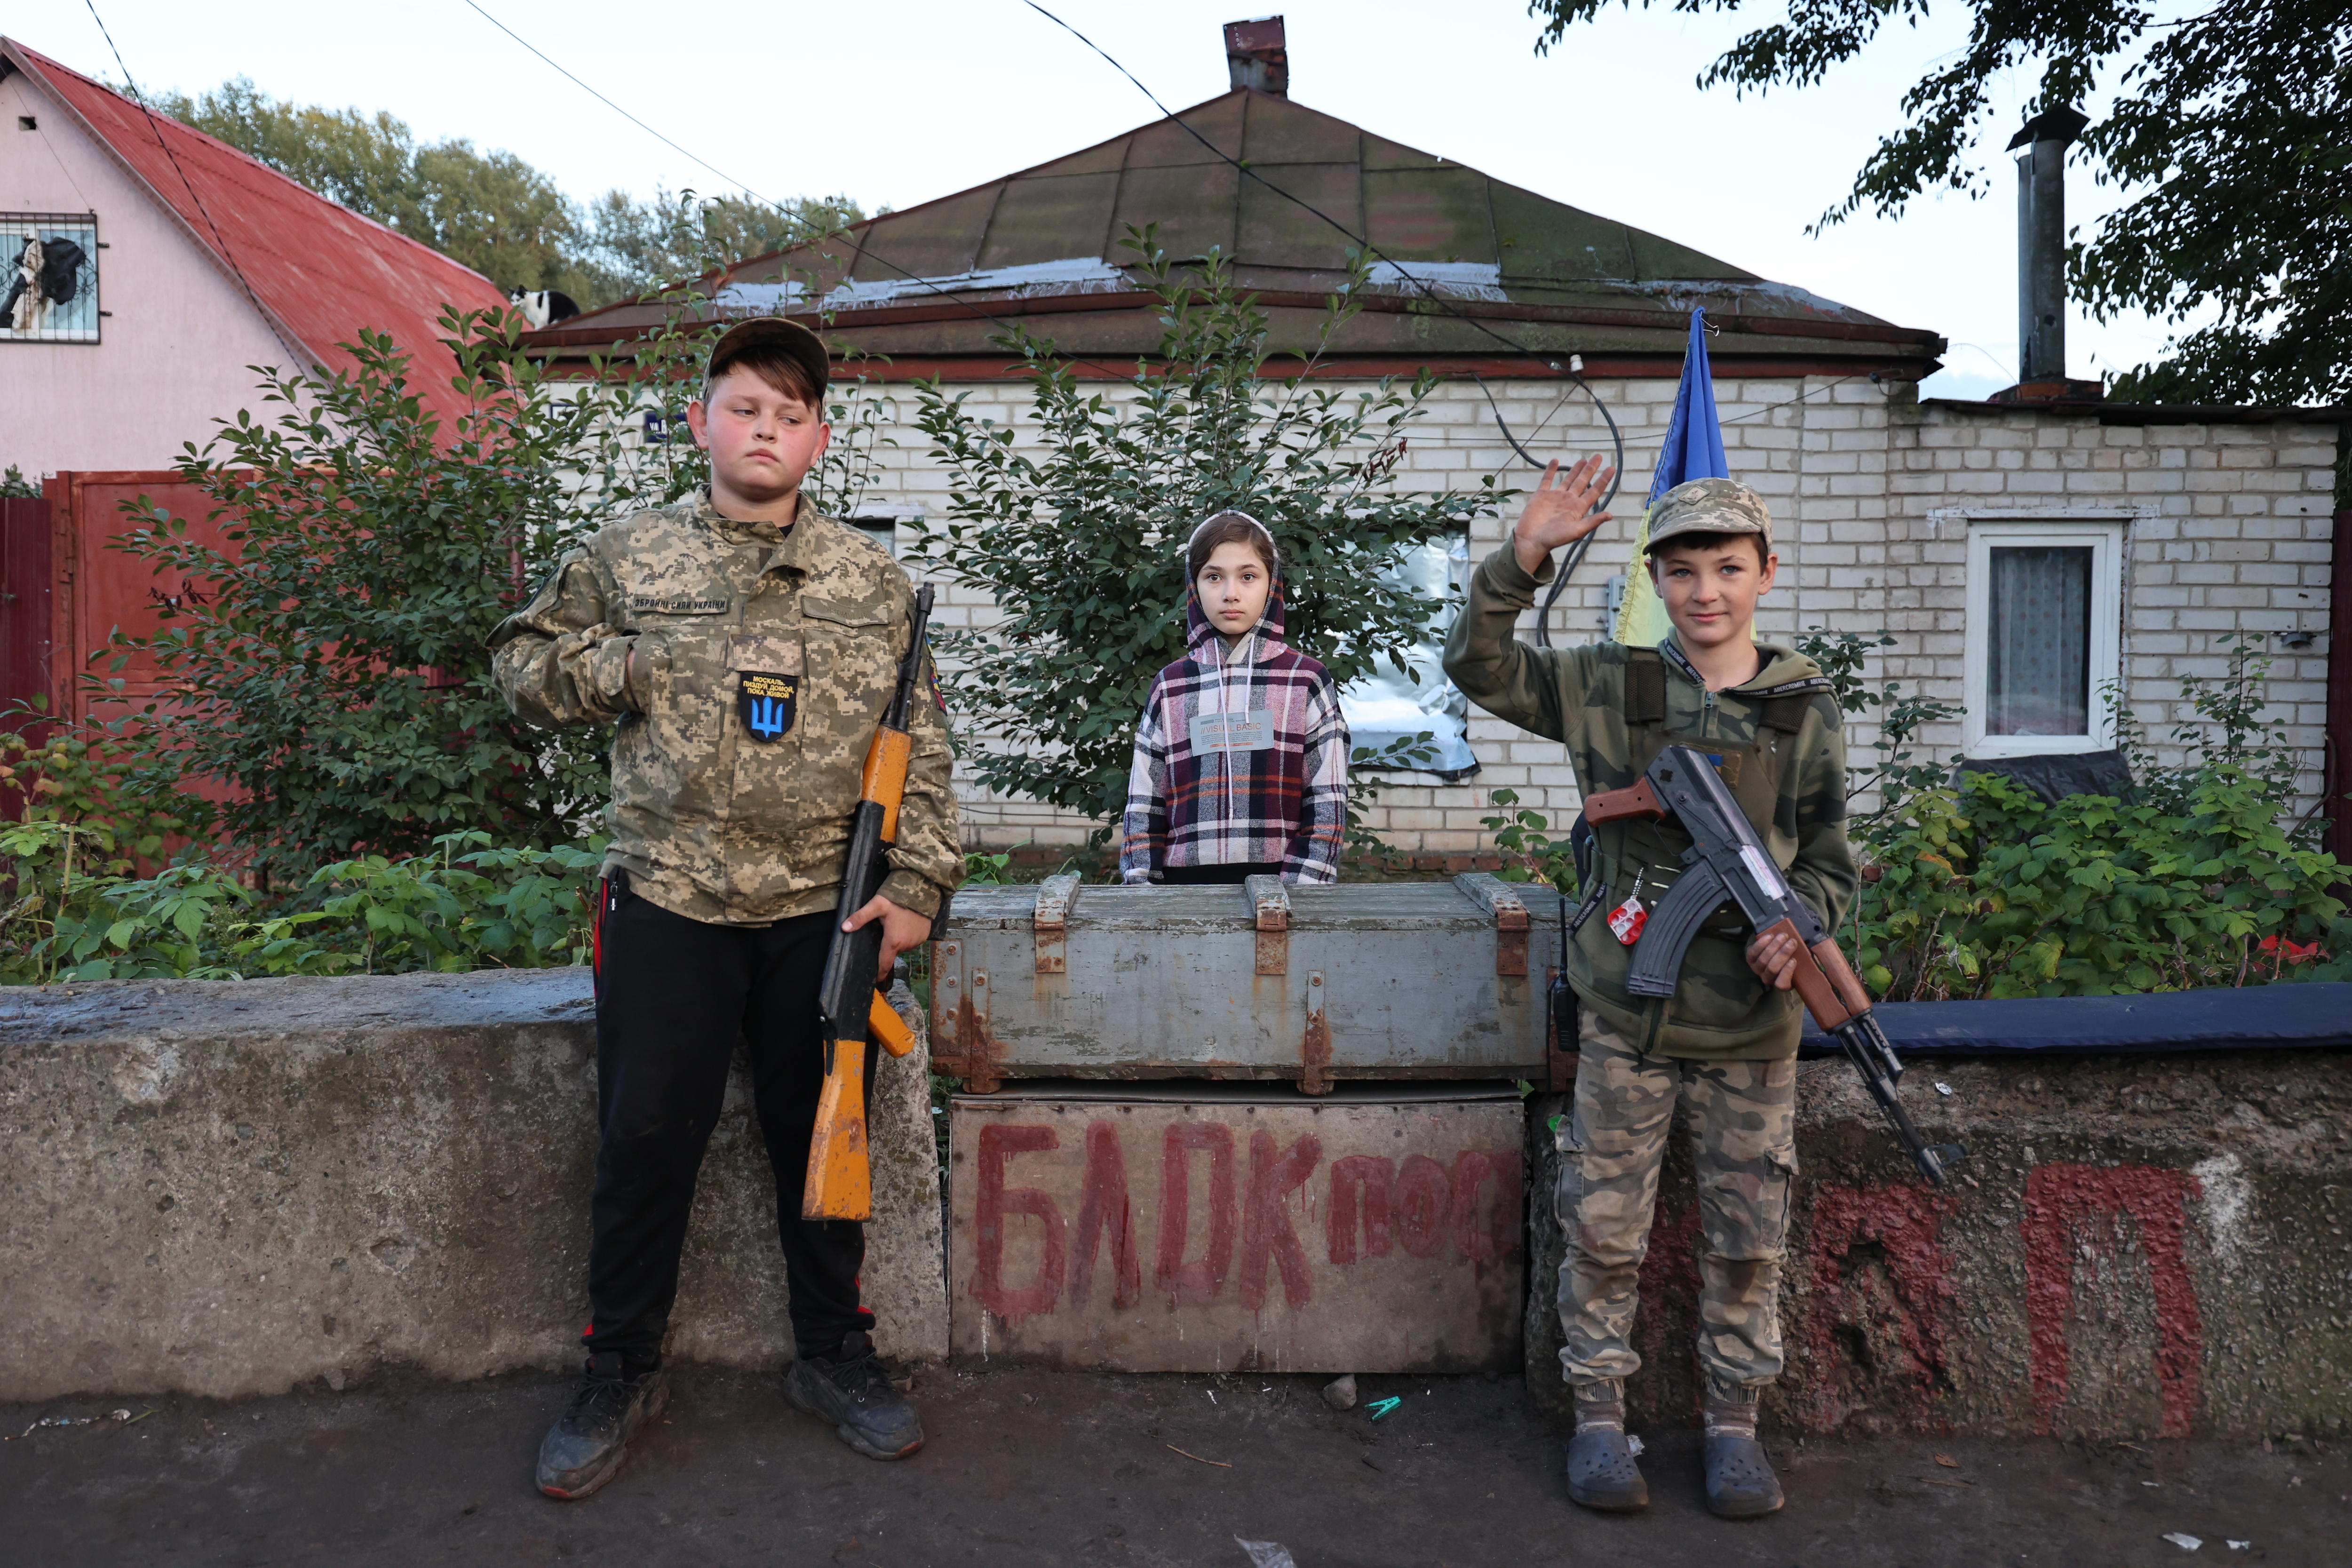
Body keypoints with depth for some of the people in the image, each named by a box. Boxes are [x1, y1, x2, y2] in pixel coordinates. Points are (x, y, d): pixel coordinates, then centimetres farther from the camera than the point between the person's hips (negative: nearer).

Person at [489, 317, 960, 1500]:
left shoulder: (873, 581, 5)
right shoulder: (627, 559, 4)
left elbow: (918, 746, 5)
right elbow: (521, 663, 14)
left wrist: (917, 881, -3)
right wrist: (623, 667, -5)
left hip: (823, 915, 1)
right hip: (667, 908, 0)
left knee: (822, 1140, 12)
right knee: (644, 1145, 7)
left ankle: (833, 1356, 31)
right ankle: (620, 1374, 27)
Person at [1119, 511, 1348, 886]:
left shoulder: (1306, 680, 1)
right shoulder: (1169, 688, 6)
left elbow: (1326, 804, -2)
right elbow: (1143, 808, 7)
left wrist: (1302, 889, -11)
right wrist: (1141, 889, -3)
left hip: (1276, 879, -1)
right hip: (1187, 881, 2)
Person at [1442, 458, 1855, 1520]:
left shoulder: (1805, 710, 2)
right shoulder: (1609, 688, -1)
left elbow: (1830, 863, 7)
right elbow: (1479, 668, -4)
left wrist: (1795, 926, -14)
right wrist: (1523, 558, -17)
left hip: (1752, 1024, 1)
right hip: (1628, 1013, -1)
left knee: (1746, 1240, 10)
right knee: (1603, 1229, 6)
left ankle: (1734, 1421, 29)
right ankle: (1599, 1414, 24)